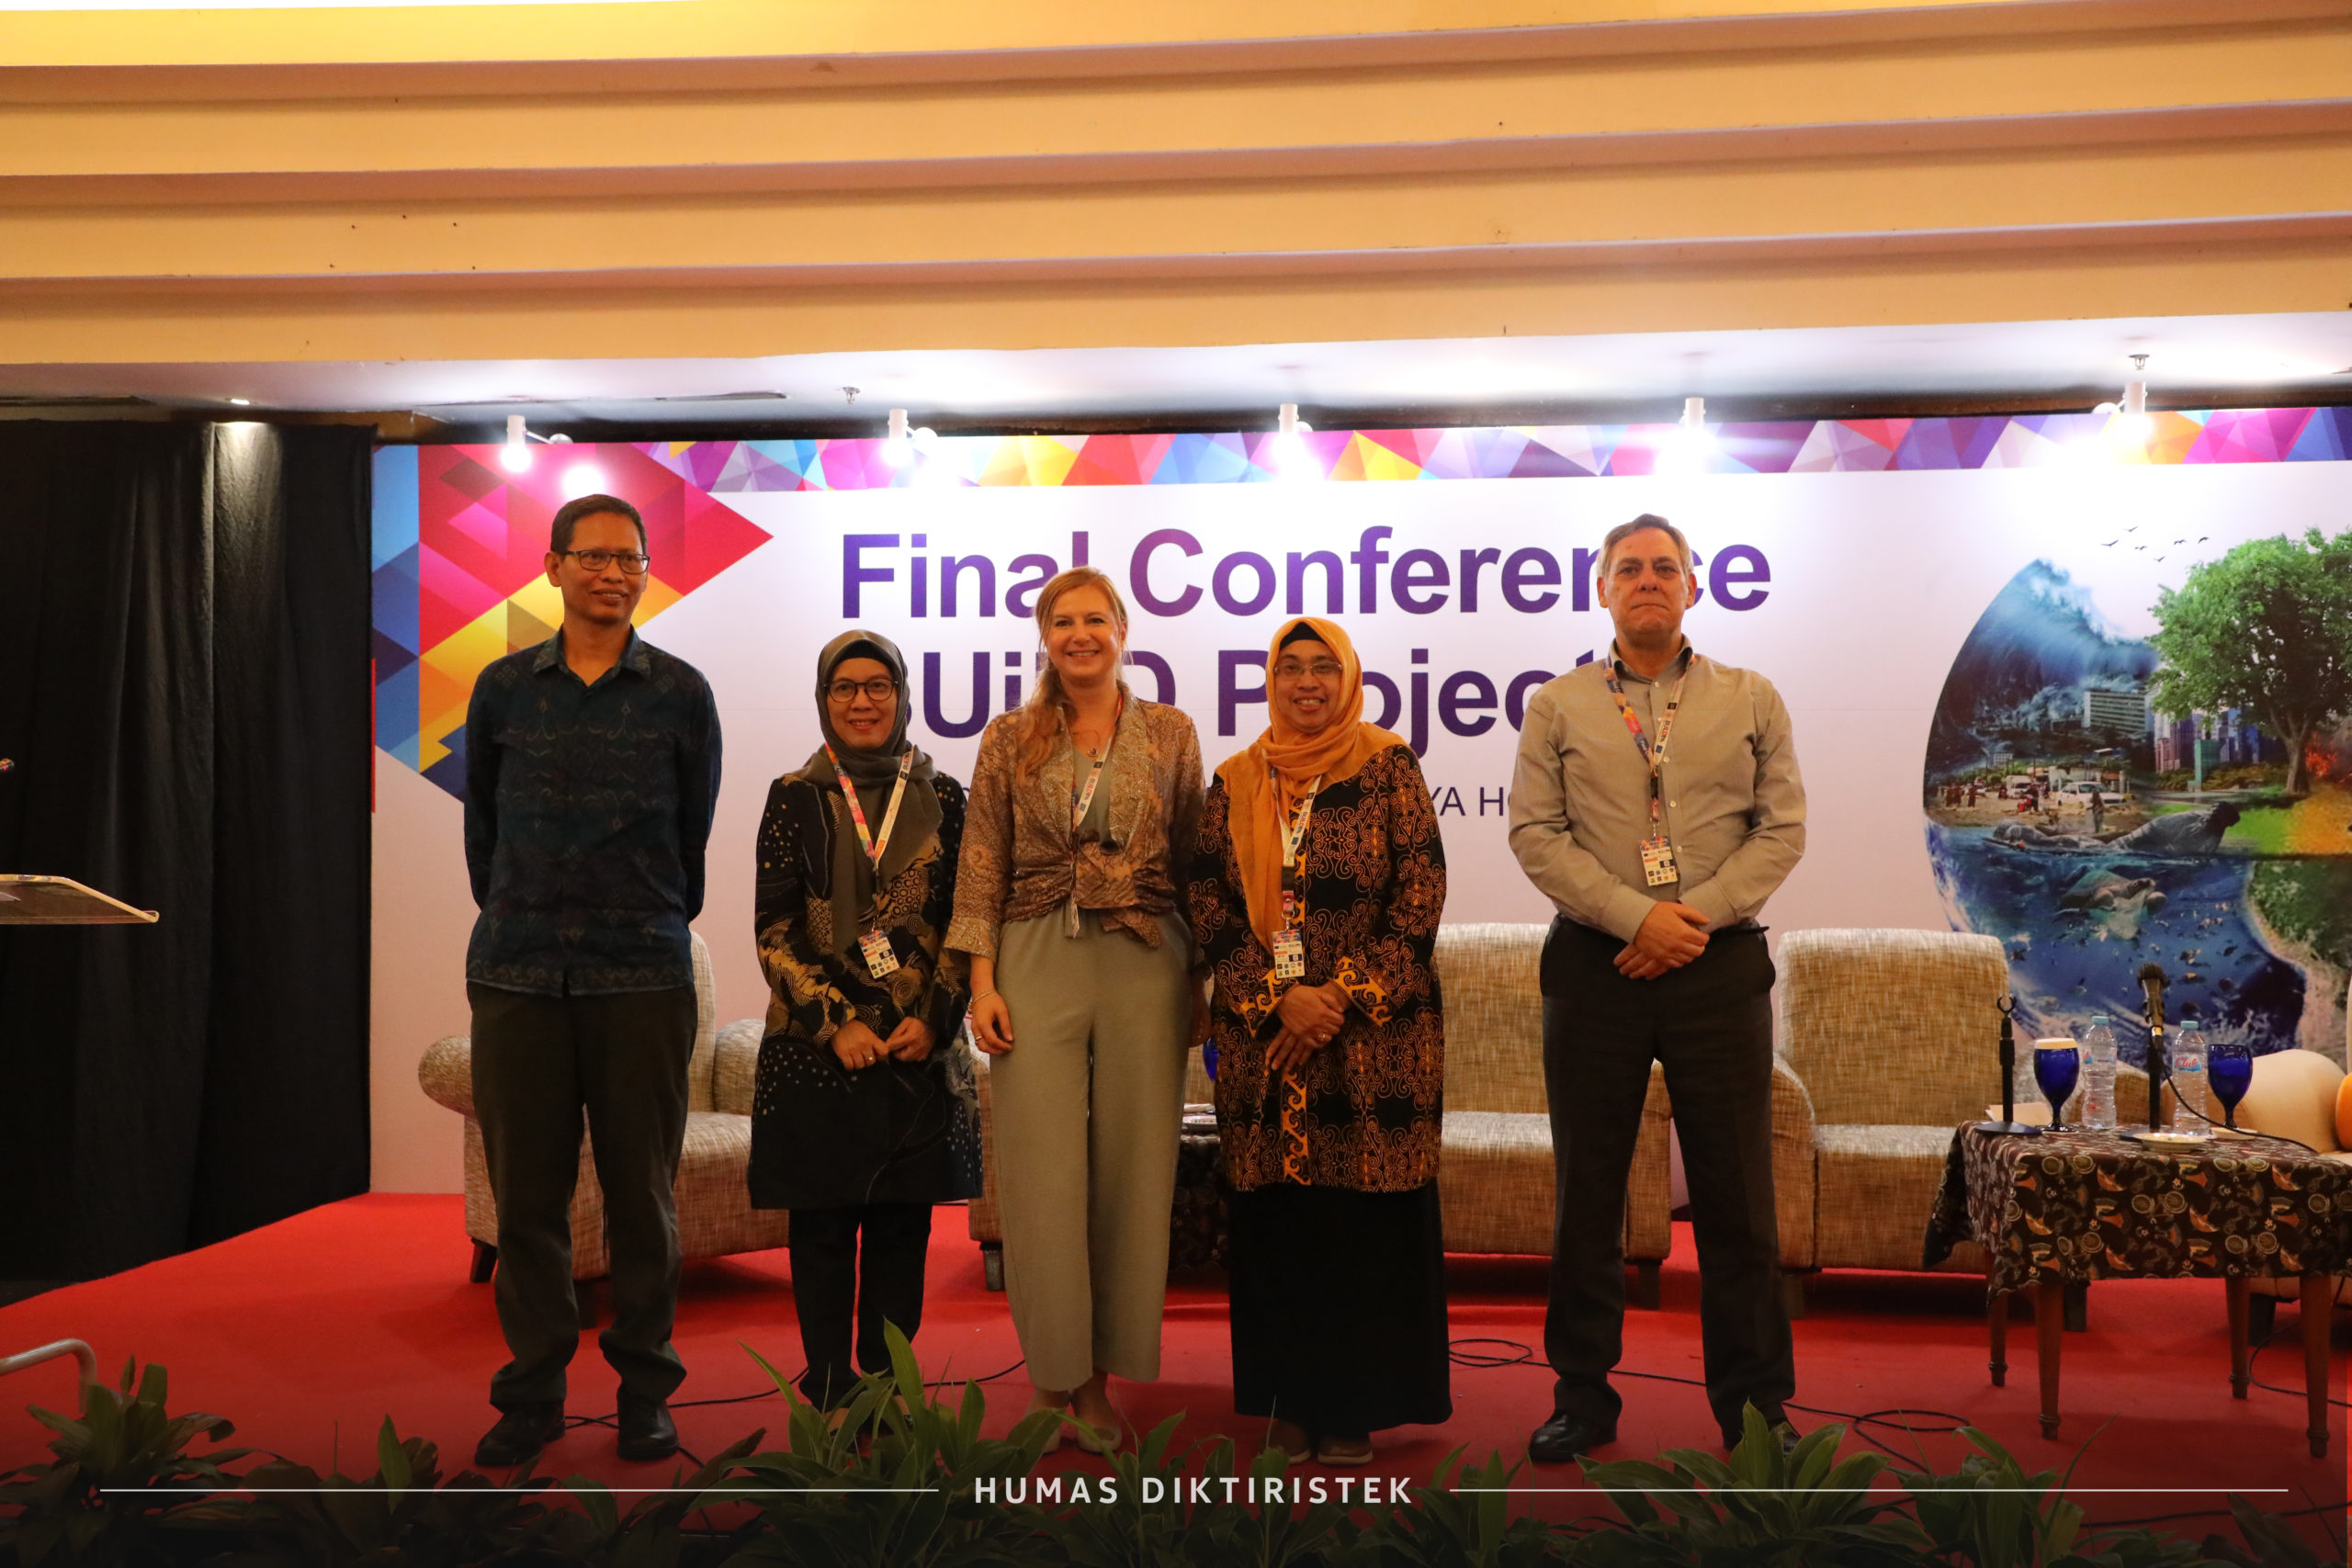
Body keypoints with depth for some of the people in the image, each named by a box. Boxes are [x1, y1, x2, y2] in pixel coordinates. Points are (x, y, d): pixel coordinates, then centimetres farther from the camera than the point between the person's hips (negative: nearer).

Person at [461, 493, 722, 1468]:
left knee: (641, 1194, 4)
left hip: (643, 979, -1)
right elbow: (481, 821, 18)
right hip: (517, 976, 1)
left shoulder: (680, 693, 4)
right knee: (526, 1194, 5)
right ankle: (532, 1394, 18)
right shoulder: (503, 689, 8)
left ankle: (645, 1392, 16)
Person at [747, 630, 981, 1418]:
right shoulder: (795, 797, 3)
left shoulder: (940, 796, 7)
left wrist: (933, 1019, -7)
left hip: (919, 1048, 1)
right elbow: (772, 933, -1)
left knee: (902, 1225, 4)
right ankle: (828, 1393, 13)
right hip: (817, 1048, -1)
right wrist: (837, 1024, -10)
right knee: (822, 1225, 2)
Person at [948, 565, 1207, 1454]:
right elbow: (982, 866, 4)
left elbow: (1192, 864, 9)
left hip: (1144, 965, 1)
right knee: (1043, 1170, -1)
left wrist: (1198, 981, 7)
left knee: (1131, 1166, 3)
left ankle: (1100, 1377, 14)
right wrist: (982, 983, -3)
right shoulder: (1010, 740, 6)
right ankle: (1049, 1374, 12)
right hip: (1038, 964, 0)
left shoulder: (1171, 735, 7)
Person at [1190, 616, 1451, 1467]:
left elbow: (1420, 896, -3)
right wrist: (1280, 999, -8)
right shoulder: (1236, 783, 11)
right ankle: (1291, 1399, 16)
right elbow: (1210, 908, 5)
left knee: (1368, 1217, -1)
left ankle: (1357, 1405, 11)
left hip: (1374, 1036, -2)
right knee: (1275, 1217, 4)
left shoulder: (1388, 769, 3)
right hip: (1262, 1035, 2)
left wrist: (1344, 997, -11)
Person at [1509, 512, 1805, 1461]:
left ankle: (1753, 1397, 16)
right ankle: (1582, 1396, 16)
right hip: (1593, 964, 0)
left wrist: (1698, 916, -10)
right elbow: (1535, 834, 0)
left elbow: (1782, 829, 3)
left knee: (1736, 1188, 3)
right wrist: (1636, 916, -11)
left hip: (1721, 961, 0)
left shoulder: (1751, 700, 10)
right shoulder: (1558, 706, 8)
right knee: (1587, 1188, 5)